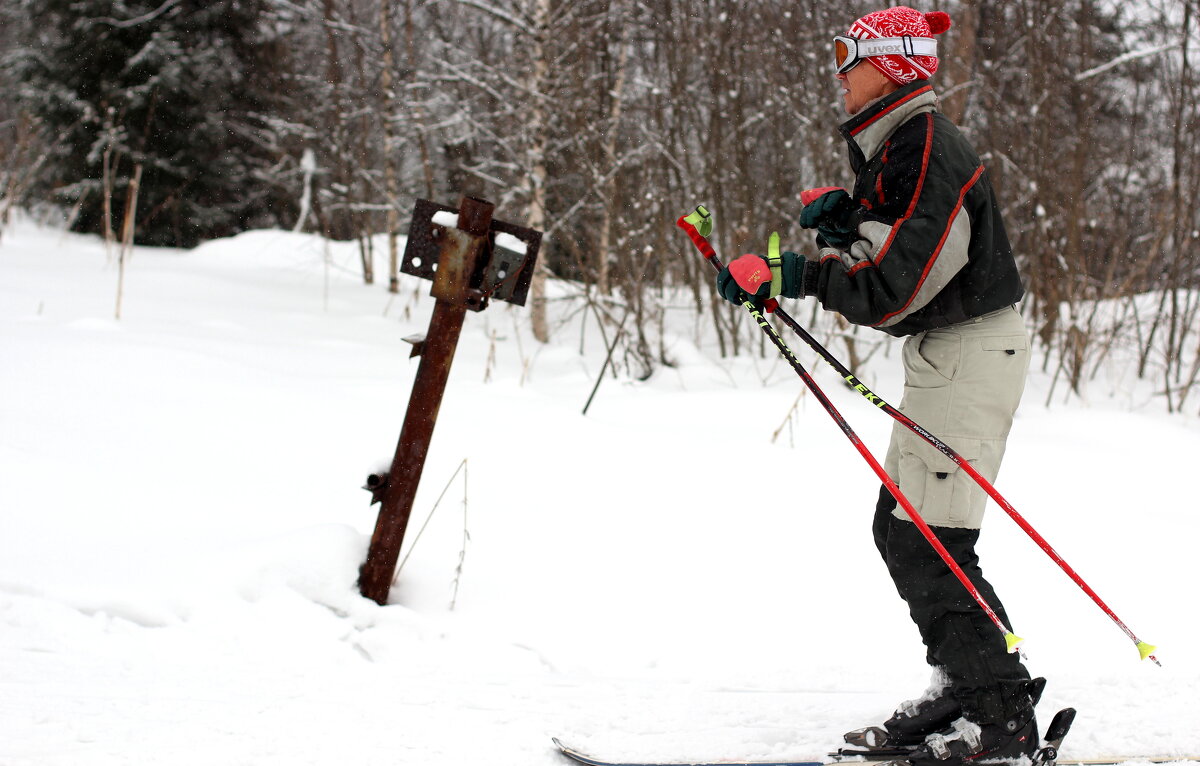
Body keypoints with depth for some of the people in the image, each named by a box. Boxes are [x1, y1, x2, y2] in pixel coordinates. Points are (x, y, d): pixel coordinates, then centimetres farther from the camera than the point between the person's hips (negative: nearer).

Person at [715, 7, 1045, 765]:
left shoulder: (926, 148, -19)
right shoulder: (893, 146, 13)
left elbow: (893, 286, -25)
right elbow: (897, 242, 18)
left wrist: (785, 275, -22)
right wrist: (841, 213, 1)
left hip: (972, 351, -11)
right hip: (942, 351, 11)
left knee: (926, 540, -11)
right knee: (898, 527, 12)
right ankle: (965, 683, 17)